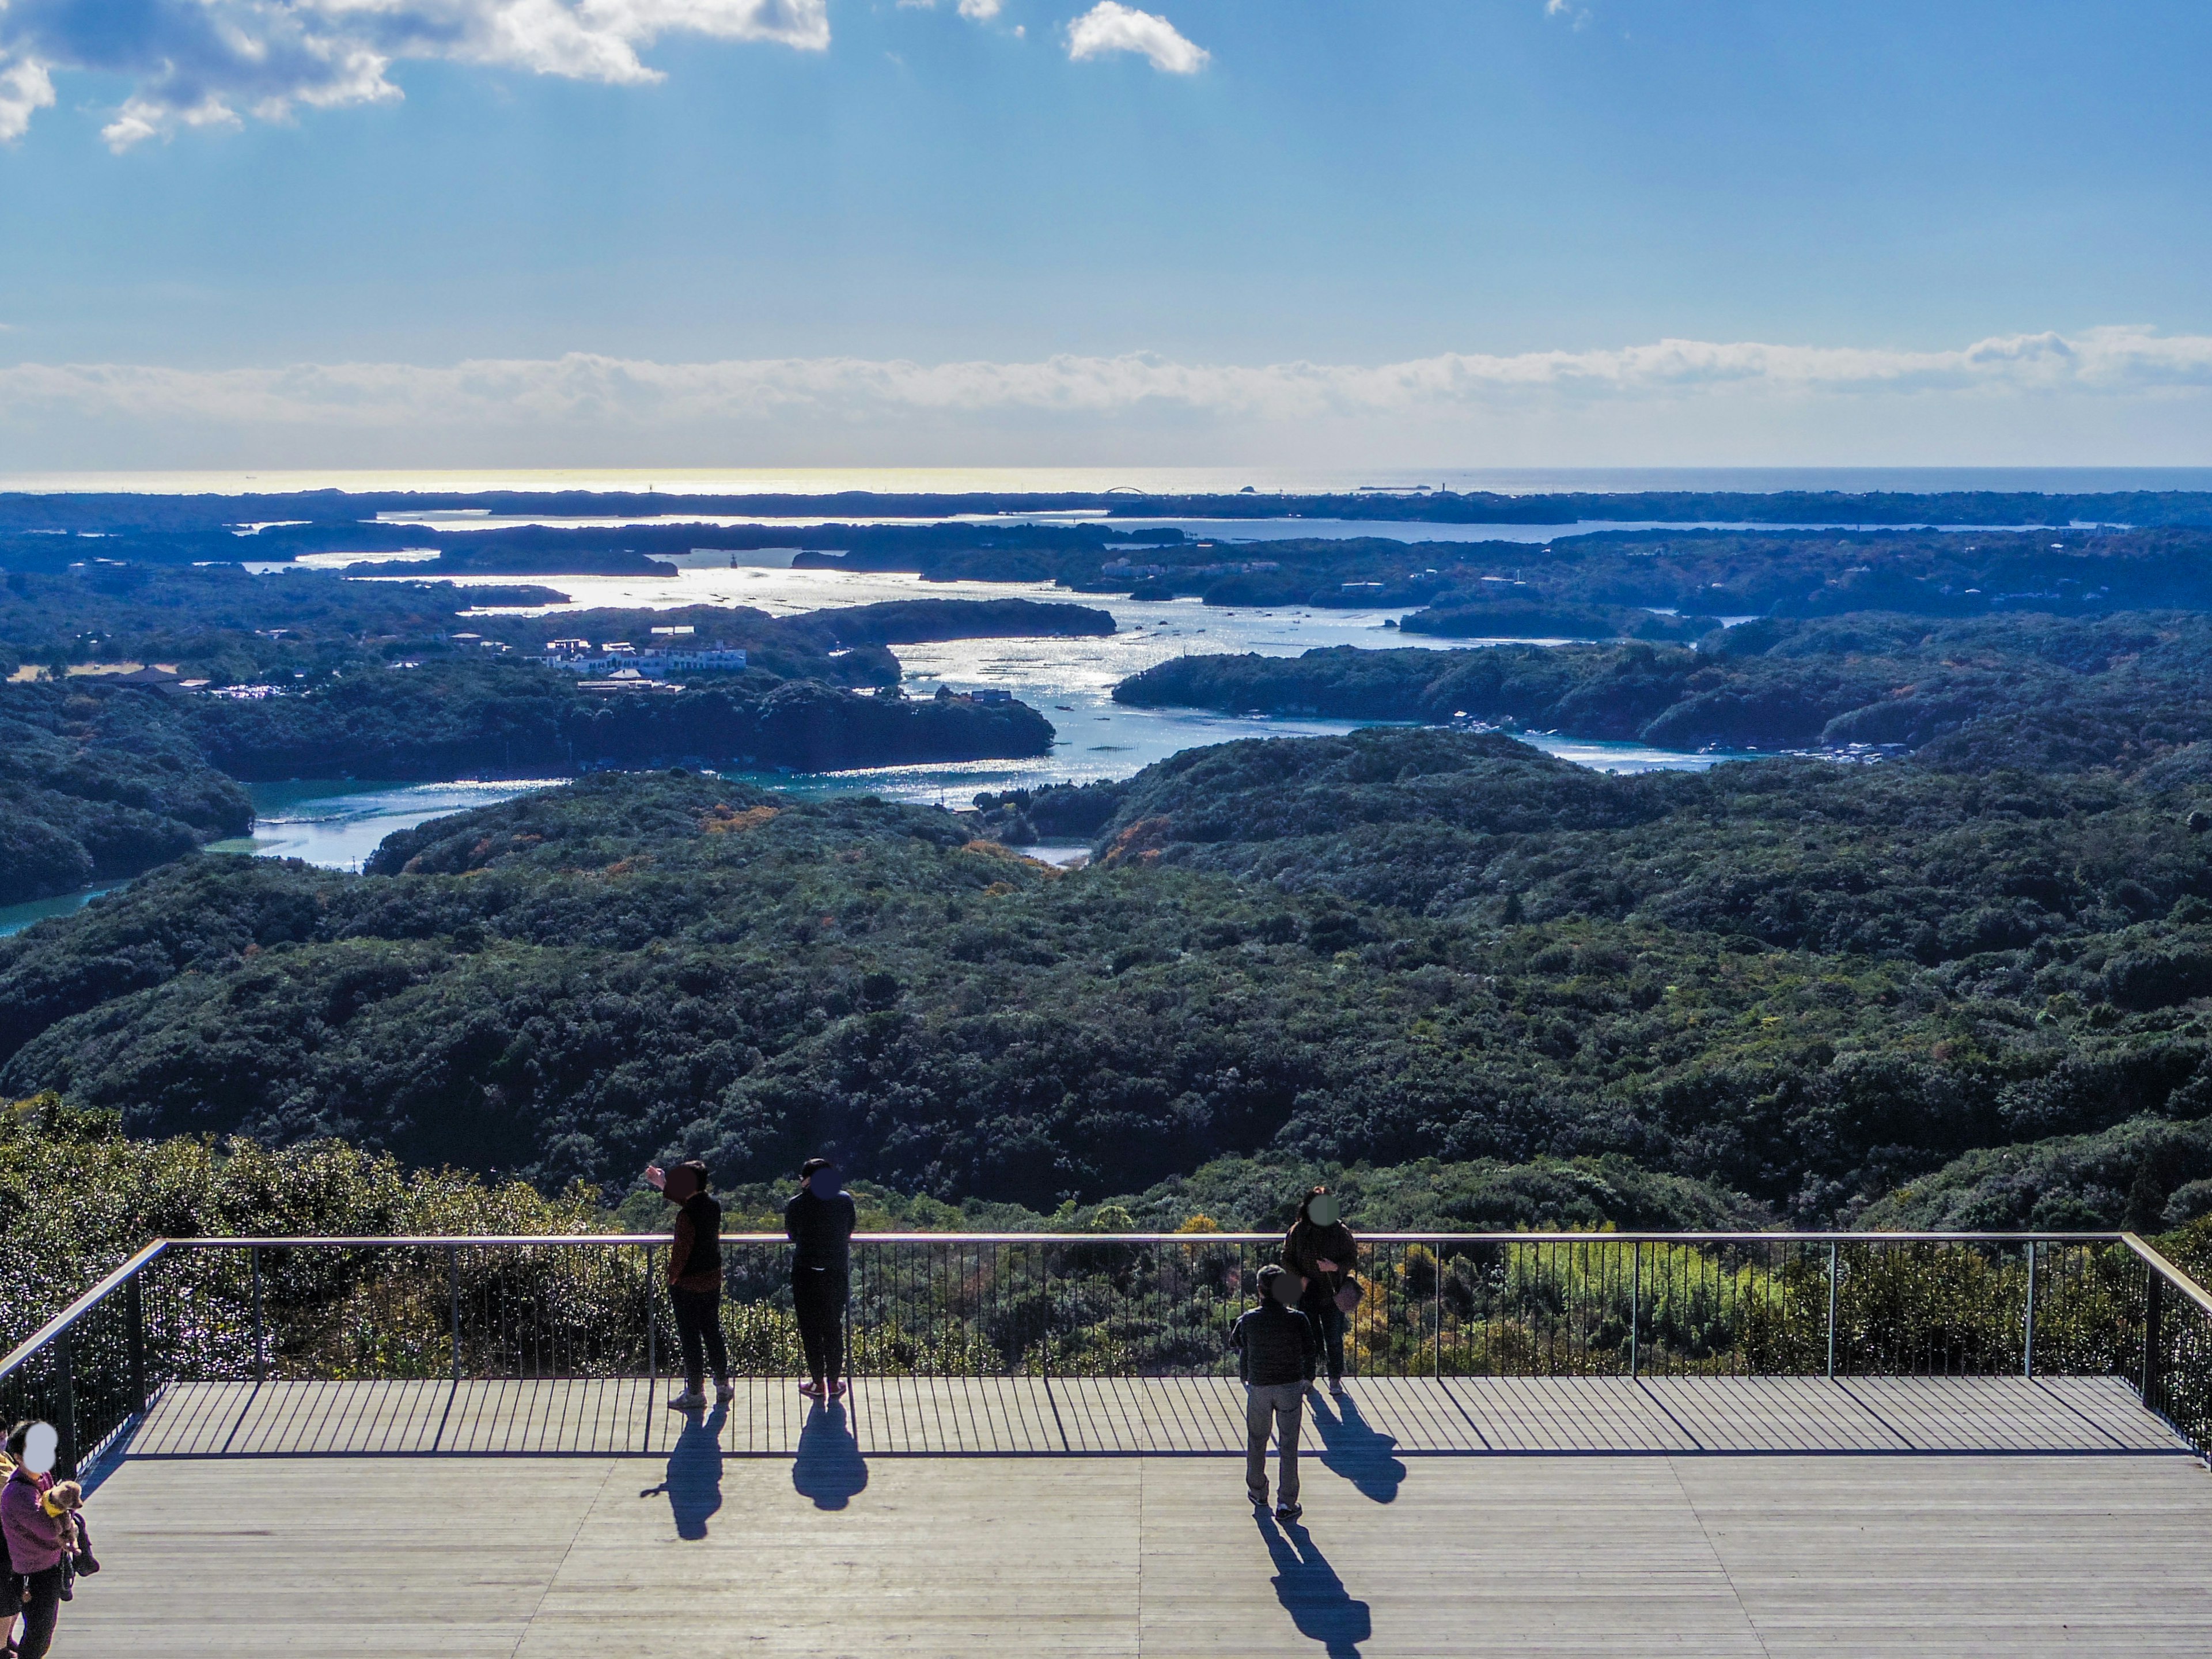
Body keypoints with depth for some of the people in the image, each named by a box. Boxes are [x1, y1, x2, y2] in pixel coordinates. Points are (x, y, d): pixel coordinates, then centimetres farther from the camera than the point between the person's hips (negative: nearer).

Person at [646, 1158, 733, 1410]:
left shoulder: (686, 1215, -22)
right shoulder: (714, 1207, 2)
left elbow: (681, 1251, -20)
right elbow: (686, 1200, 20)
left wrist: (672, 1278, -6)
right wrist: (662, 1184, 28)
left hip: (688, 1285, -7)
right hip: (712, 1281, 7)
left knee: (690, 1338, 3)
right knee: (713, 1333, 17)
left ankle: (695, 1392, 9)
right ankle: (723, 1386, 23)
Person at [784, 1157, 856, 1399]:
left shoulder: (797, 1204, -8)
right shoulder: (844, 1200, -3)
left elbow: (791, 1235, 4)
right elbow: (849, 1234, 6)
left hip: (806, 1273, -2)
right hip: (837, 1272, 2)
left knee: (810, 1328, 7)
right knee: (834, 1327, 12)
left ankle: (818, 1382, 11)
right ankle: (834, 1381, 16)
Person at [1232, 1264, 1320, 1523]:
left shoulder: (1248, 1321, -8)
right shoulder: (1297, 1319, -12)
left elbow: (1237, 1344, 6)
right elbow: (1311, 1353, -5)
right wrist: (1308, 1379, 13)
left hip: (1258, 1387, 1)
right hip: (1290, 1386, -1)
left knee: (1256, 1441, 20)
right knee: (1288, 1446, 6)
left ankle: (1258, 1493, 34)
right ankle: (1286, 1504, 5)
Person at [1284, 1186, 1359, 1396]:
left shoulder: (1341, 1231, -6)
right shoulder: (1297, 1231, -3)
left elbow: (1352, 1258, 0)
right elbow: (1287, 1259, 5)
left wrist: (1336, 1267, -19)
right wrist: (1300, 1278, -10)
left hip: (1332, 1294, -1)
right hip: (1307, 1294, 1)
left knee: (1334, 1339, 3)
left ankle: (1335, 1379, 18)